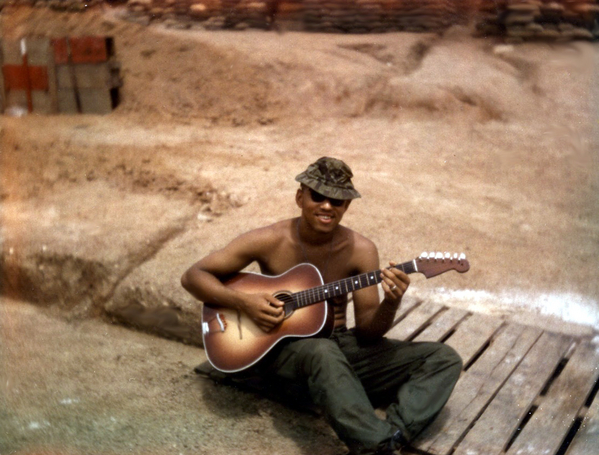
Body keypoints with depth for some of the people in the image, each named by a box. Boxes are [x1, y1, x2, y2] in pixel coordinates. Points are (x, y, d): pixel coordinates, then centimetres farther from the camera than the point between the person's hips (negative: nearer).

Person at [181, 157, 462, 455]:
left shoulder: (360, 250, -4)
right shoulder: (270, 241, -8)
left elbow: (367, 330, -3)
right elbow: (193, 276, -6)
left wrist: (391, 302, -25)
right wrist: (243, 302, -22)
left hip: (341, 344, 4)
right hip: (283, 345, -4)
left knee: (445, 359, -12)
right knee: (323, 351, -42)